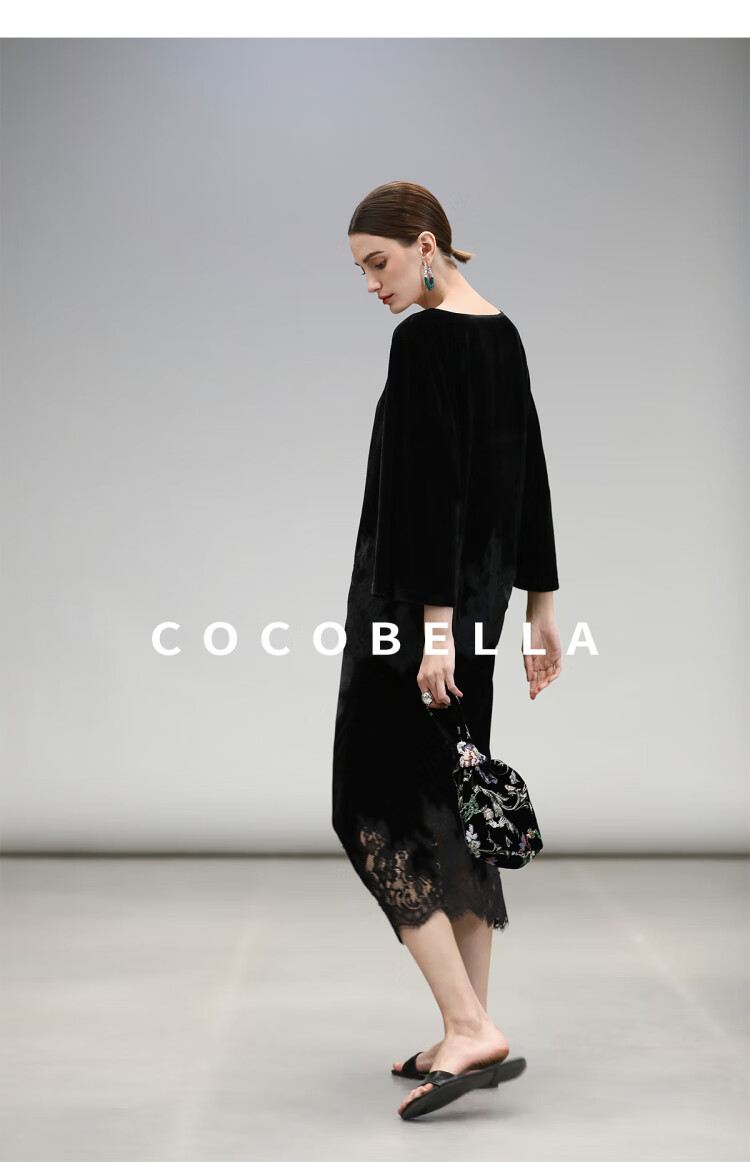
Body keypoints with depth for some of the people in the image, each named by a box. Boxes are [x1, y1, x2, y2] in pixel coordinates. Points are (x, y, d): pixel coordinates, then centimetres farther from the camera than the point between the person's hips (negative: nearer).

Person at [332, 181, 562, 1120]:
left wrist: (433, 624, -23)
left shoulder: (425, 340, -14)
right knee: (450, 797, 11)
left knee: (378, 800, -3)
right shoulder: (503, 334, 13)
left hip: (419, 593, -9)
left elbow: (435, 485, -21)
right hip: (482, 591, 9)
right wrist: (539, 605, 17)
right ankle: (472, 1035, 17)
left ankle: (470, 1028, -7)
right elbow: (527, 475, 14)